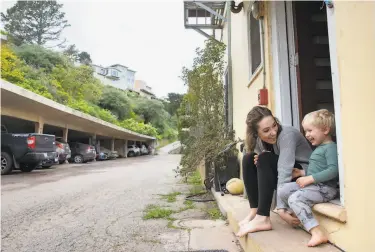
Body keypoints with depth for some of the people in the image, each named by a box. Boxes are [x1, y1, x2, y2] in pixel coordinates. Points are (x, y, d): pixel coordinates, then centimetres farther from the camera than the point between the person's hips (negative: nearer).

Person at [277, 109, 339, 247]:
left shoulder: (330, 147, -11)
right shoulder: (318, 148, 19)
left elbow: (333, 170, -24)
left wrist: (310, 178, -24)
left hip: (324, 188, -9)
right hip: (312, 184, 9)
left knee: (295, 199, -27)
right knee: (282, 190, 0)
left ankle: (318, 232, -26)